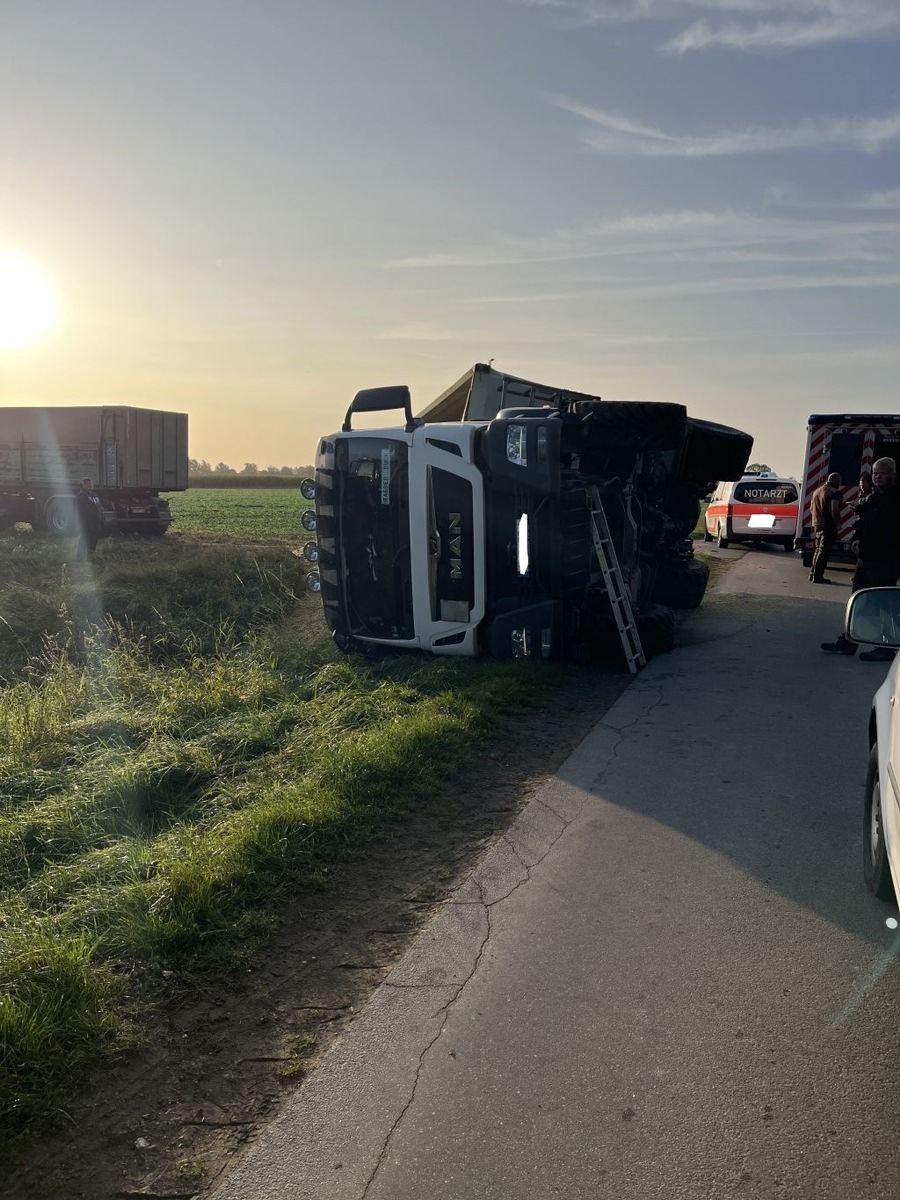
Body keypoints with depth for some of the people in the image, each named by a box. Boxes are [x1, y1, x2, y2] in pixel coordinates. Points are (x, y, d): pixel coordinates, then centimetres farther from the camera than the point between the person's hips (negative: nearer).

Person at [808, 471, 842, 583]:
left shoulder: (817, 491, 14)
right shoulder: (835, 492, -12)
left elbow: (811, 508, 21)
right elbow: (834, 510, -20)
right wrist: (838, 524, -11)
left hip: (817, 525, 8)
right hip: (829, 526, -8)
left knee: (818, 550, 17)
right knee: (824, 551, -6)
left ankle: (813, 574, 19)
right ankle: (817, 576, -7)